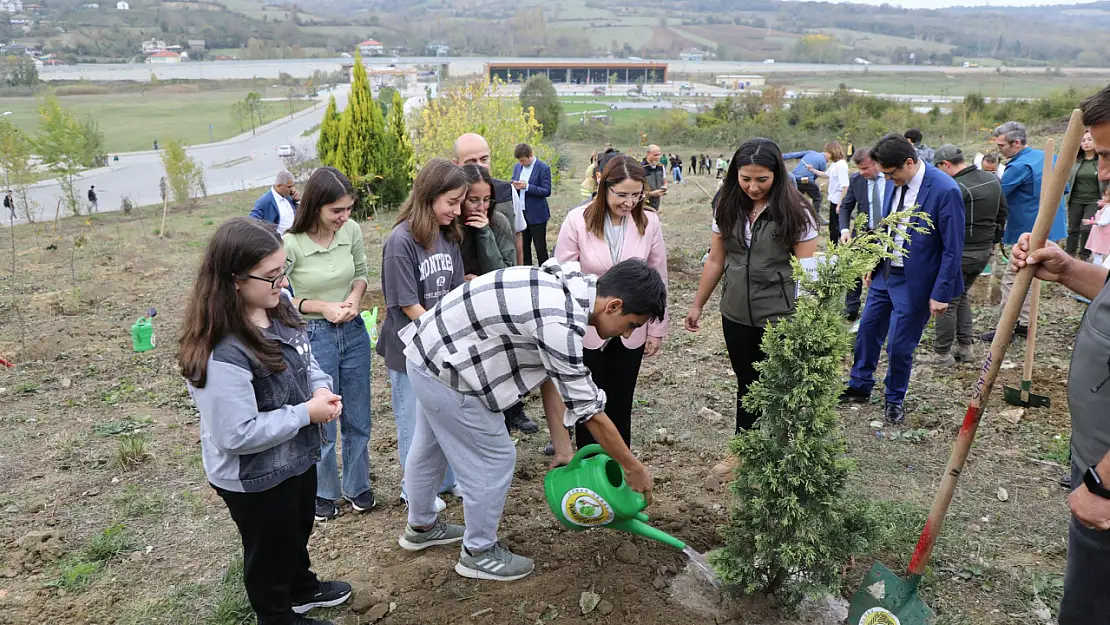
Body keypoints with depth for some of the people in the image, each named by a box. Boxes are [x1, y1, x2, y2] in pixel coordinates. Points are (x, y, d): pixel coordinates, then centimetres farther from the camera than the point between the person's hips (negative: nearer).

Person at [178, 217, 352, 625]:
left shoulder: (278, 310, -9)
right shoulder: (222, 354, -35)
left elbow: (306, 359, 9)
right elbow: (237, 434, -33)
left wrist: (321, 388, -12)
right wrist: (306, 413, -26)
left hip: (296, 455, 8)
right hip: (254, 479, -8)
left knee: (299, 530, 32)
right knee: (270, 549, 19)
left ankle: (302, 588, 59)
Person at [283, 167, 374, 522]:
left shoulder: (352, 230, -9)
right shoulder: (290, 243, -21)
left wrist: (354, 298, -12)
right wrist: (322, 307, -19)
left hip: (354, 332, 4)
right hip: (313, 336, -4)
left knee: (358, 418, 16)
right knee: (321, 422, 9)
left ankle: (357, 486, 36)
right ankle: (322, 492, 32)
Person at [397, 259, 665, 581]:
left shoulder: (571, 287, -2)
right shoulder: (560, 323, -31)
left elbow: (551, 376, 4)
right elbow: (588, 410, -23)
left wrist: (563, 448, 6)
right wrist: (634, 468, -9)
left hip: (428, 350, 10)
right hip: (444, 371, -10)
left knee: (430, 449, 27)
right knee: (494, 458, 3)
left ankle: (420, 526, 50)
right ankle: (478, 553, 24)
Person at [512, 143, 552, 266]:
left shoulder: (543, 168, -11)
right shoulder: (517, 167, 8)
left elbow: (547, 191, -15)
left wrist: (527, 186, -25)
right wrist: (515, 186, -9)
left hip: (536, 215, -6)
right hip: (520, 213, 6)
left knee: (540, 247, 2)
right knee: (523, 246, 13)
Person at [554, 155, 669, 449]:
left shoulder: (649, 221, -7)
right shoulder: (578, 220, -14)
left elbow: (658, 279, 0)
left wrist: (657, 330, 3)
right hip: (587, 331, -2)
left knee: (621, 404, 14)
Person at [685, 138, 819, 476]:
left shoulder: (795, 212, -10)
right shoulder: (727, 208, 2)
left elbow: (806, 271, -10)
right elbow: (716, 260, 10)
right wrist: (698, 305, 14)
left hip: (781, 318, -4)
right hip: (737, 315, 4)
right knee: (747, 384, 17)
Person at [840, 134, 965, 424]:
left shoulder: (945, 190, -22)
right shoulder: (895, 182, -2)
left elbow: (953, 248, -17)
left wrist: (941, 293, -16)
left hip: (914, 281, -7)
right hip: (885, 272, 7)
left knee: (899, 346, 4)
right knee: (867, 330, 16)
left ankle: (895, 400, 28)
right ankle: (860, 387, 36)